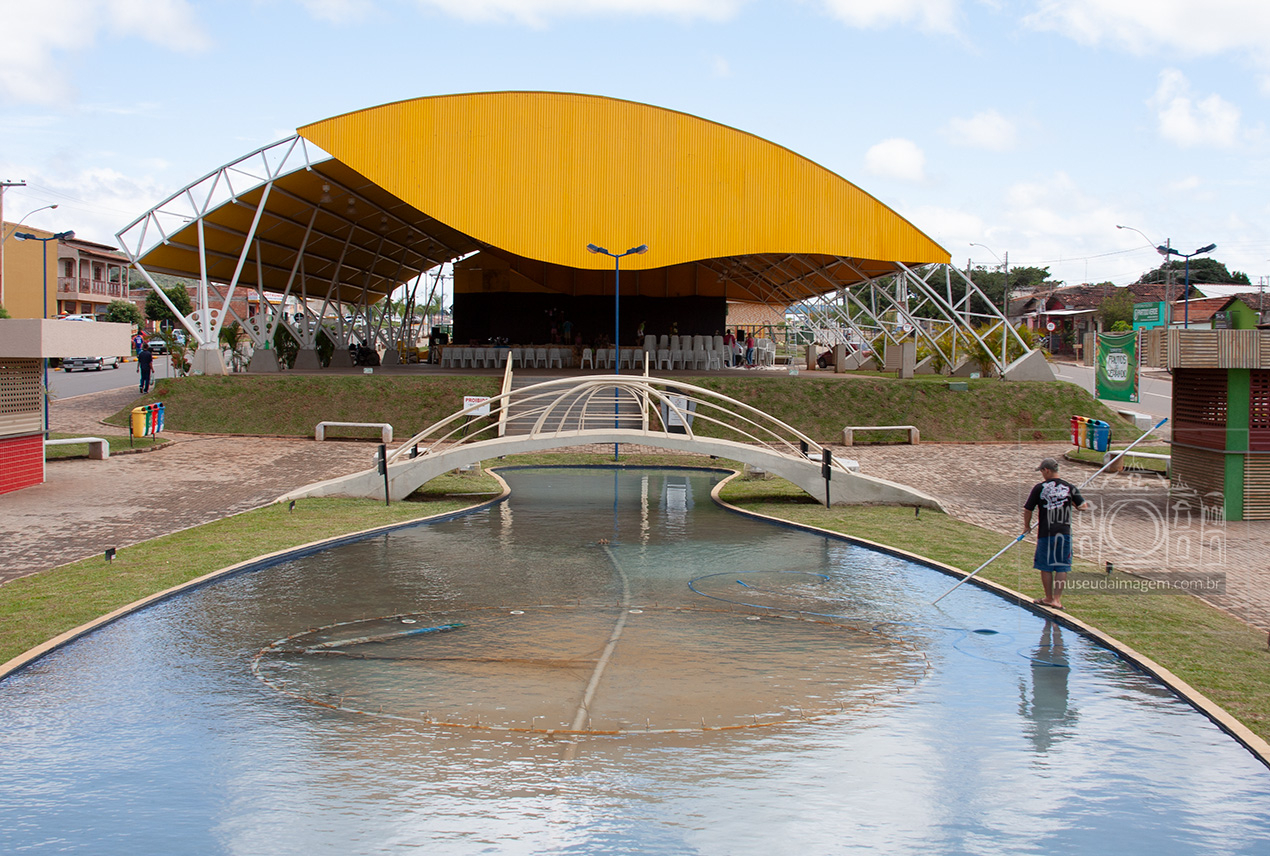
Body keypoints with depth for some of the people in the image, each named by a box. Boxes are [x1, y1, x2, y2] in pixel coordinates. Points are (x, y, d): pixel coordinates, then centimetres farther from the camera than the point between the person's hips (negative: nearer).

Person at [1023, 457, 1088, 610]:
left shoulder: (1039, 488, -4)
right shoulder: (1070, 487, 2)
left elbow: (1027, 510, 0)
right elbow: (1084, 506, 5)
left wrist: (1027, 526, 16)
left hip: (1045, 533, -1)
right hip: (1064, 533, 2)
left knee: (1046, 567, 11)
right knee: (1062, 567, 6)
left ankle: (1048, 598, 18)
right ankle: (1057, 599, 1)